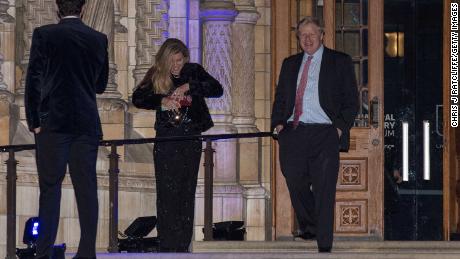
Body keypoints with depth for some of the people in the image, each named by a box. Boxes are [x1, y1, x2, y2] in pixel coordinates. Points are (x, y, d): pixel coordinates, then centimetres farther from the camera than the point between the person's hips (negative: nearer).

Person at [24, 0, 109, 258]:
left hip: (53, 123, -2)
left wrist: (34, 121, 1)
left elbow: (33, 81, -4)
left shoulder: (44, 34, -3)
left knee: (50, 188, -1)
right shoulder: (99, 39, 6)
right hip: (88, 124, 2)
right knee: (87, 187, 4)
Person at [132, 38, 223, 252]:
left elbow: (217, 89, -6)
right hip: (166, 139, -1)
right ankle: (167, 245, -7)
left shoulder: (193, 71, 4)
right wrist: (162, 101, -20)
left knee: (187, 191, 2)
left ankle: (183, 246, 5)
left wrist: (189, 87, -17)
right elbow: (137, 98, -5)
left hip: (191, 138, 1)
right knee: (167, 191, -7)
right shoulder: (156, 75, 2)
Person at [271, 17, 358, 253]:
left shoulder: (340, 62, 7)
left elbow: (351, 100, 5)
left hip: (324, 133, -4)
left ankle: (324, 246, -2)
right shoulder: (290, 64, 19)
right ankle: (308, 227, 29)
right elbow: (280, 97, 21)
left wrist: (340, 127, -7)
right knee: (295, 183, 3)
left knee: (324, 190, -5)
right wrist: (278, 123, 5)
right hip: (293, 133, 4)